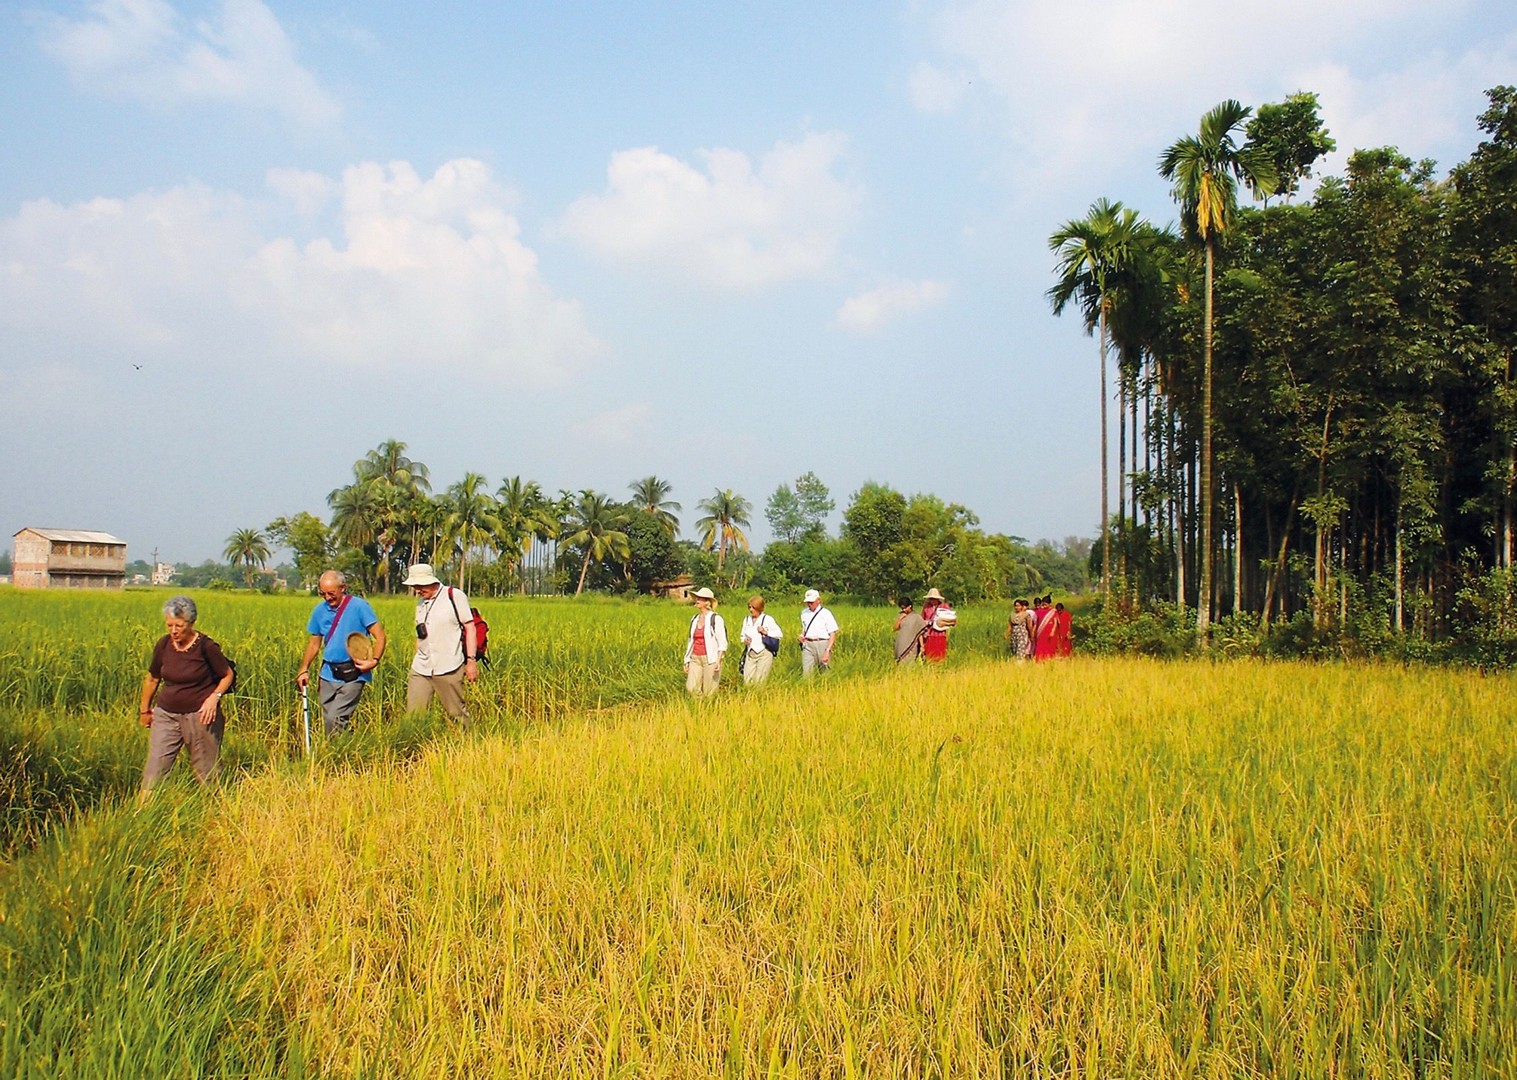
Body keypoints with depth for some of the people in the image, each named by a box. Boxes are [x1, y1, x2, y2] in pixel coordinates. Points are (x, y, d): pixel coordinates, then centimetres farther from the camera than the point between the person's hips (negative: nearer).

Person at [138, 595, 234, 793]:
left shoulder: (206, 647, -12)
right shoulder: (163, 645, 0)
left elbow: (228, 675, 1)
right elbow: (152, 678, 16)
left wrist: (214, 697, -16)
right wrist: (145, 710, 24)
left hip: (200, 715, -4)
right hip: (166, 714, 4)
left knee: (206, 769, 6)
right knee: (155, 766, -2)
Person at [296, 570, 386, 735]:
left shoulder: (359, 606, -8)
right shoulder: (320, 610, 8)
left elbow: (380, 636, -9)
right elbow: (314, 643, 17)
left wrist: (374, 661, -24)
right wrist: (304, 670, 7)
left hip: (352, 676, -6)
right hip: (328, 674, 6)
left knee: (336, 719, -15)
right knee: (328, 721, 9)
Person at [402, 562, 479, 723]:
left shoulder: (454, 596, -4)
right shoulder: (420, 601, 15)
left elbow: (470, 628, -5)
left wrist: (471, 660, -11)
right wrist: (419, 662, 18)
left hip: (448, 669, -5)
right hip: (420, 669, 6)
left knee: (457, 713, 2)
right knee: (413, 714, -1)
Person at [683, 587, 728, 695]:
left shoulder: (716, 619, -6)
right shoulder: (694, 619, 12)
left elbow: (722, 643, -9)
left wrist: (718, 661, -19)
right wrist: (687, 661, 15)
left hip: (711, 659, -5)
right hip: (695, 659, 5)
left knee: (709, 693, -3)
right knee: (691, 688, -8)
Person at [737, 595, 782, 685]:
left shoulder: (768, 619, -3)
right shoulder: (746, 620, 11)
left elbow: (779, 634, -2)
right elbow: (743, 635, 23)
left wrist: (765, 632, -13)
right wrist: (744, 640, 1)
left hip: (764, 653, -4)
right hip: (750, 653, 4)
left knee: (760, 681, -5)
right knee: (747, 680, -1)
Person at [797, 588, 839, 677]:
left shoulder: (825, 613, -4)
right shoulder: (804, 612, 13)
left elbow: (833, 634, -6)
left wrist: (827, 651, -15)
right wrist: (801, 635, 5)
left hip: (822, 645, -4)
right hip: (807, 645, 4)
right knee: (806, 674, -6)